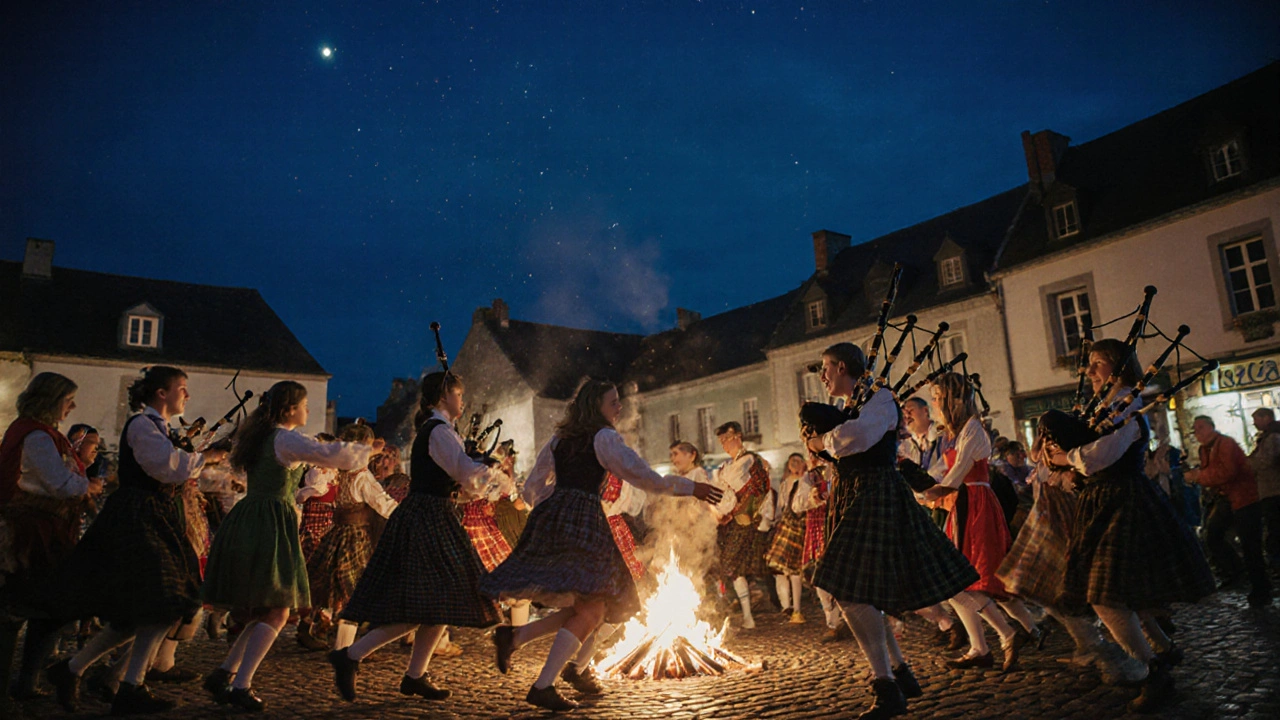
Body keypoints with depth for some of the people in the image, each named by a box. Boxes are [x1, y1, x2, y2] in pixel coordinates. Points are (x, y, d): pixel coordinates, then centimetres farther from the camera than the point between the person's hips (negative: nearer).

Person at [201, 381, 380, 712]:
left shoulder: (261, 437, 16)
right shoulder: (286, 439, -11)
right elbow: (330, 453, -23)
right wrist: (368, 450, -7)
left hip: (246, 522, 9)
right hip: (271, 525, -9)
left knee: (264, 611, 17)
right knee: (277, 613, -2)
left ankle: (223, 674, 16)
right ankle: (241, 685, -3)